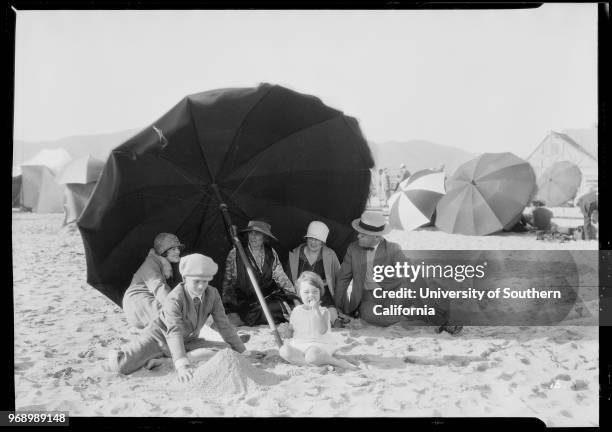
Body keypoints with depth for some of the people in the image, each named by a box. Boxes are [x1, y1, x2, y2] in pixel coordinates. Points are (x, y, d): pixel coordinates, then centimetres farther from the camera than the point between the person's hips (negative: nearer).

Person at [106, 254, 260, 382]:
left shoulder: (212, 294, -13)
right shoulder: (174, 298, -28)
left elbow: (223, 324, -4)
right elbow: (174, 332, -39)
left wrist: (243, 351, -3)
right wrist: (181, 365, -52)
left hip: (187, 341, 5)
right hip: (159, 337, -5)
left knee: (225, 349, -18)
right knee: (122, 367, -25)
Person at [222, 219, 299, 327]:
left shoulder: (271, 253, 6)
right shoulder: (235, 253, -3)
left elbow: (281, 277, 6)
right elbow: (228, 282, -2)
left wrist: (294, 298, -7)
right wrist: (231, 311, -11)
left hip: (268, 297, 3)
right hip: (244, 301, -3)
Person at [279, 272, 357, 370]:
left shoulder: (323, 311, -4)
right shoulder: (296, 311, 8)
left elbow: (322, 331, -21)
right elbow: (290, 329, 20)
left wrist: (316, 309, -25)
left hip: (319, 344, -5)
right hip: (299, 345, 5)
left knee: (312, 356, -39)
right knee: (283, 351, -26)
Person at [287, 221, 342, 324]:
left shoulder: (330, 255, 6)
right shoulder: (294, 255, 8)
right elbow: (289, 280, 12)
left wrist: (321, 283, -2)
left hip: (322, 294, 0)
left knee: (332, 316, -26)